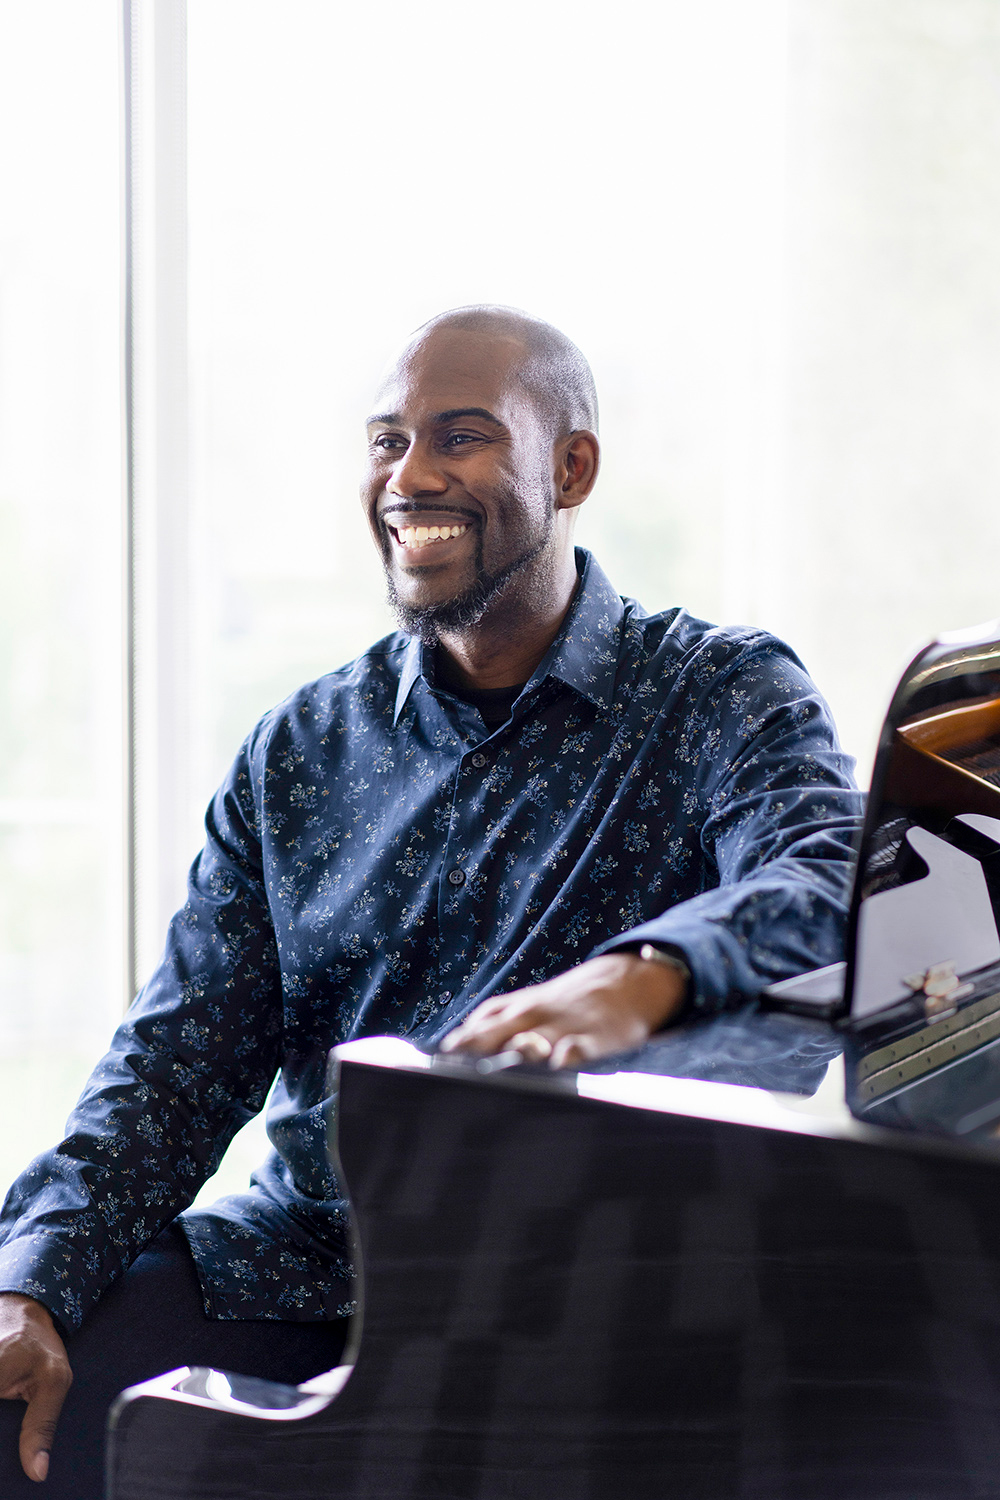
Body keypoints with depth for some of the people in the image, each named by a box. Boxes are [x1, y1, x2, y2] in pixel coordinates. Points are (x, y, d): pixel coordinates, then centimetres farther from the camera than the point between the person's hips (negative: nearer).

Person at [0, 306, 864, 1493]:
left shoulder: (725, 696, 2)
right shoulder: (301, 749, 14)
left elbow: (838, 885, -19)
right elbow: (184, 1054, 9)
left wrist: (643, 975, -42)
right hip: (301, 1252, 4)